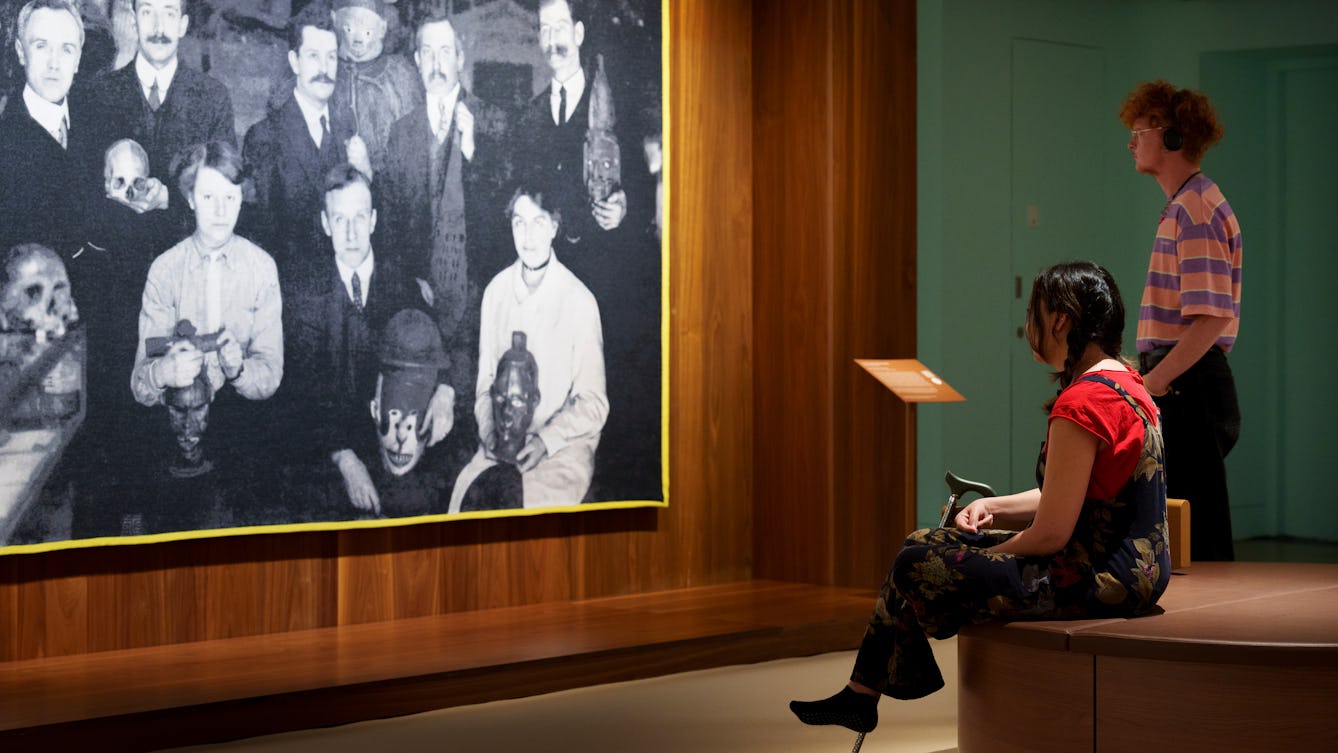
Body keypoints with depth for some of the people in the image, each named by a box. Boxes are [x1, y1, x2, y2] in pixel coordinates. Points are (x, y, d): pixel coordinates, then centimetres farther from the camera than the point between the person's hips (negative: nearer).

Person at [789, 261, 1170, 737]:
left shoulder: (1082, 404, -22)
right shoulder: (1124, 383, 11)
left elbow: (1049, 535, -21)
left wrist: (988, 552, -3)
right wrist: (993, 507, 8)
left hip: (1099, 581, -11)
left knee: (917, 568, -6)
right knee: (927, 544, 13)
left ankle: (863, 692, 19)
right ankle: (860, 694, 17)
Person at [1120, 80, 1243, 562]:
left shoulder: (1195, 210, -15)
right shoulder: (1183, 207, 18)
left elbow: (1211, 319, -23)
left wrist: (1152, 383, -22)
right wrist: (1149, 374, 17)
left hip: (1189, 389, -11)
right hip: (1179, 389, 11)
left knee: (1200, 539, -7)